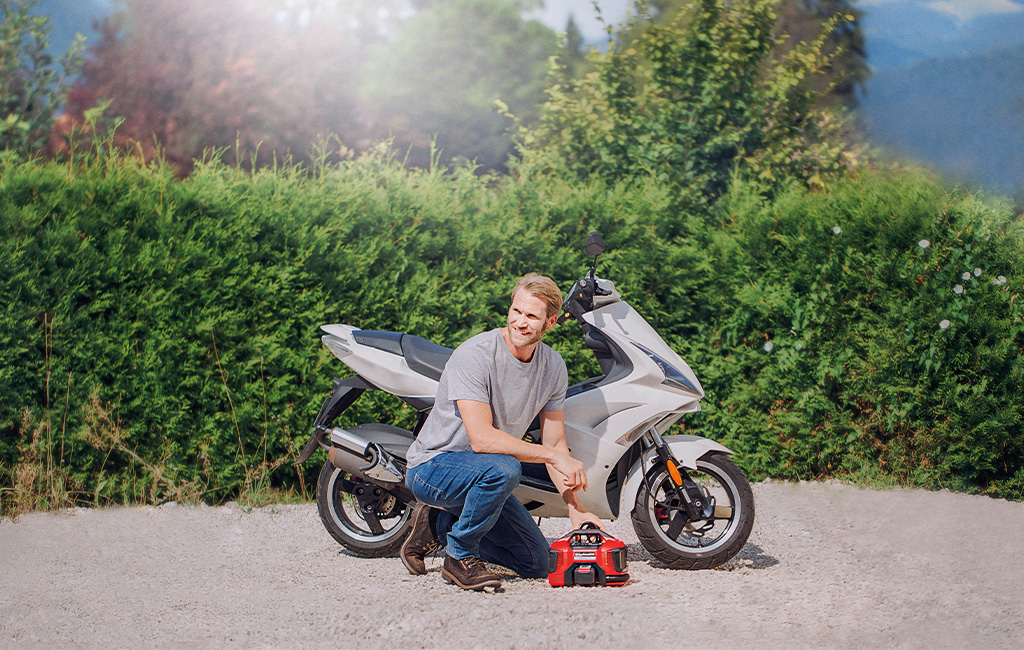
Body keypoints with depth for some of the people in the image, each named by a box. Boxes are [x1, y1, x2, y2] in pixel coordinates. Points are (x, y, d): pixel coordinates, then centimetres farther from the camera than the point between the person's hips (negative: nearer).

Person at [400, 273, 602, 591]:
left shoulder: (553, 367, -2)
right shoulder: (474, 355, -24)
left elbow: (555, 442, 4)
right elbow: (482, 438, -30)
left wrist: (575, 508, -7)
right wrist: (554, 456, -27)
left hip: (484, 472, 7)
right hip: (434, 464, -7)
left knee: (536, 564, 6)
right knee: (504, 468, -38)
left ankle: (440, 523, 18)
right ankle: (460, 556, -15)